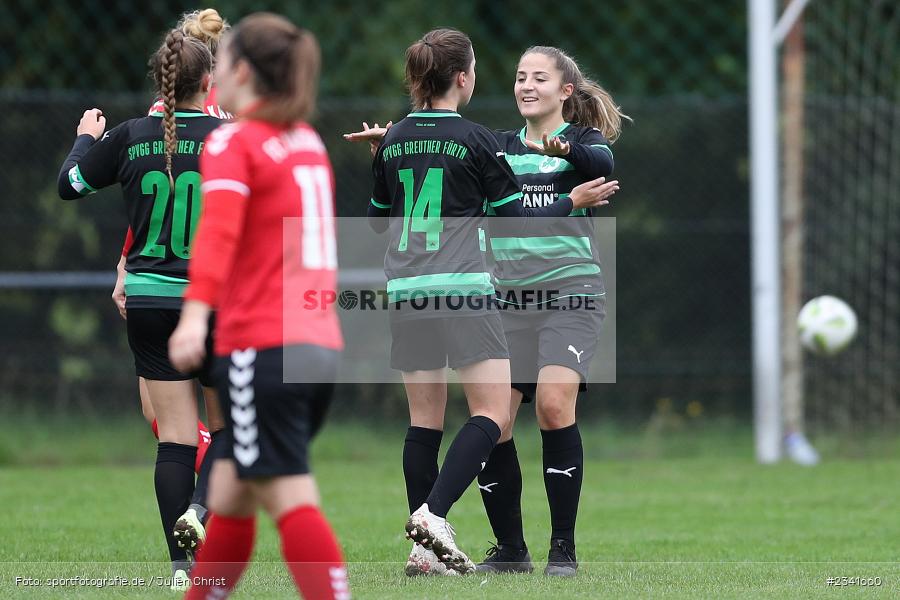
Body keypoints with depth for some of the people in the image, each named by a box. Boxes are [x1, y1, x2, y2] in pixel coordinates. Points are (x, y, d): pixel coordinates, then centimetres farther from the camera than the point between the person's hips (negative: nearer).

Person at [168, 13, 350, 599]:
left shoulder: (233, 143, -7)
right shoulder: (309, 142, 16)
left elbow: (219, 228, -24)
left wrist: (195, 314, -34)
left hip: (262, 347, -8)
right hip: (321, 345, 8)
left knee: (293, 501, -11)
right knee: (229, 494, 17)